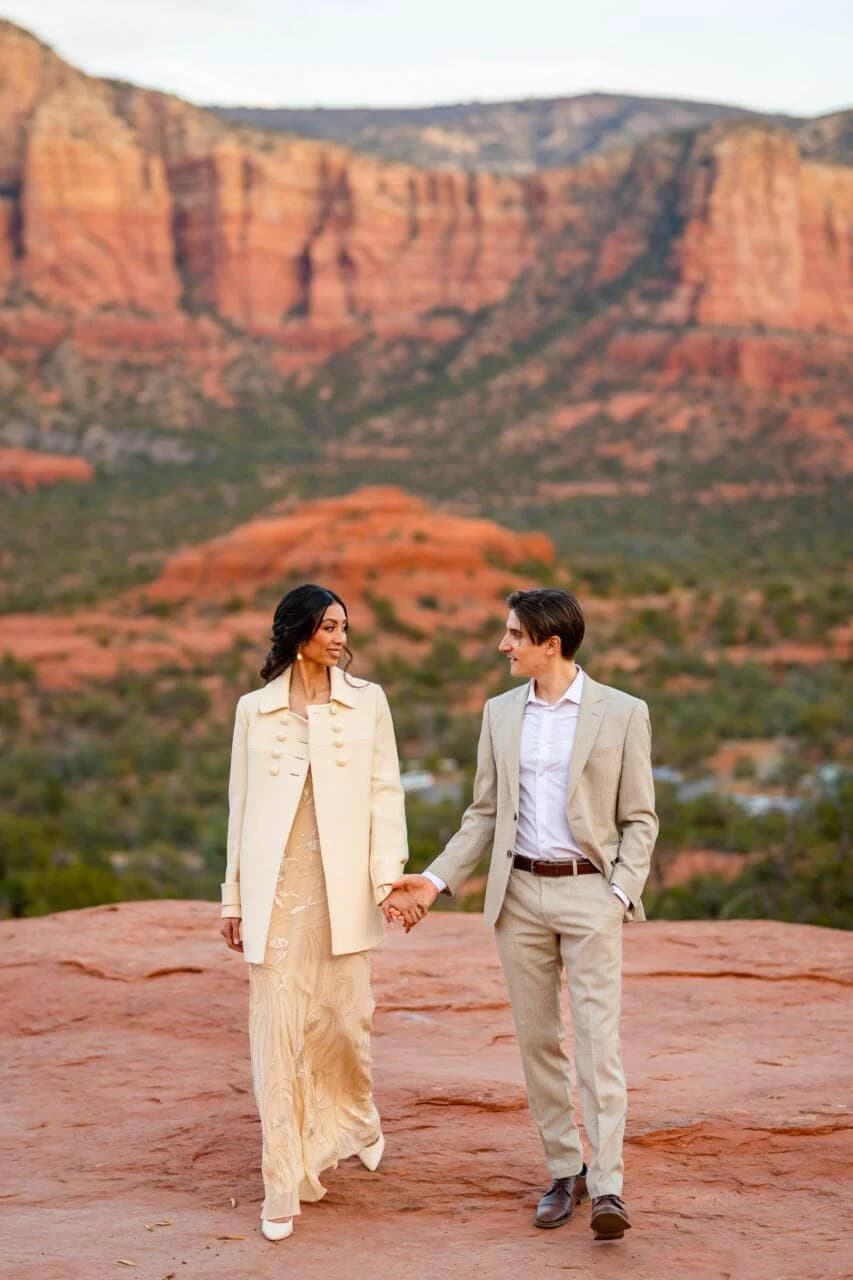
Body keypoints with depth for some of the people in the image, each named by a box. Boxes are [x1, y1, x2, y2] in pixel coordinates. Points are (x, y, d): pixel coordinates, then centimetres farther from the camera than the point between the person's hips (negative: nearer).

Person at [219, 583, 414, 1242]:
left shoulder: (367, 701, 6)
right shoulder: (254, 709, 8)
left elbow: (386, 792, 2)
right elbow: (240, 805, 10)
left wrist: (389, 874, -8)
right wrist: (233, 897, 9)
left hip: (343, 884, 0)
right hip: (275, 885, 0)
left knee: (345, 1016, 4)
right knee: (277, 1028, -3)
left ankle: (357, 1116, 37)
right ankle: (285, 1184, 4)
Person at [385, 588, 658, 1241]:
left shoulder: (622, 713, -4)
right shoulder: (501, 713, 8)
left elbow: (640, 819, -1)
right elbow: (485, 814, 12)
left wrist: (621, 893, -13)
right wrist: (435, 880, 2)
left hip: (589, 893, -4)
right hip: (520, 893, 4)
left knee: (598, 1039, -9)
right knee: (537, 1038, 8)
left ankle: (608, 1187, -9)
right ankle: (565, 1171, 18)